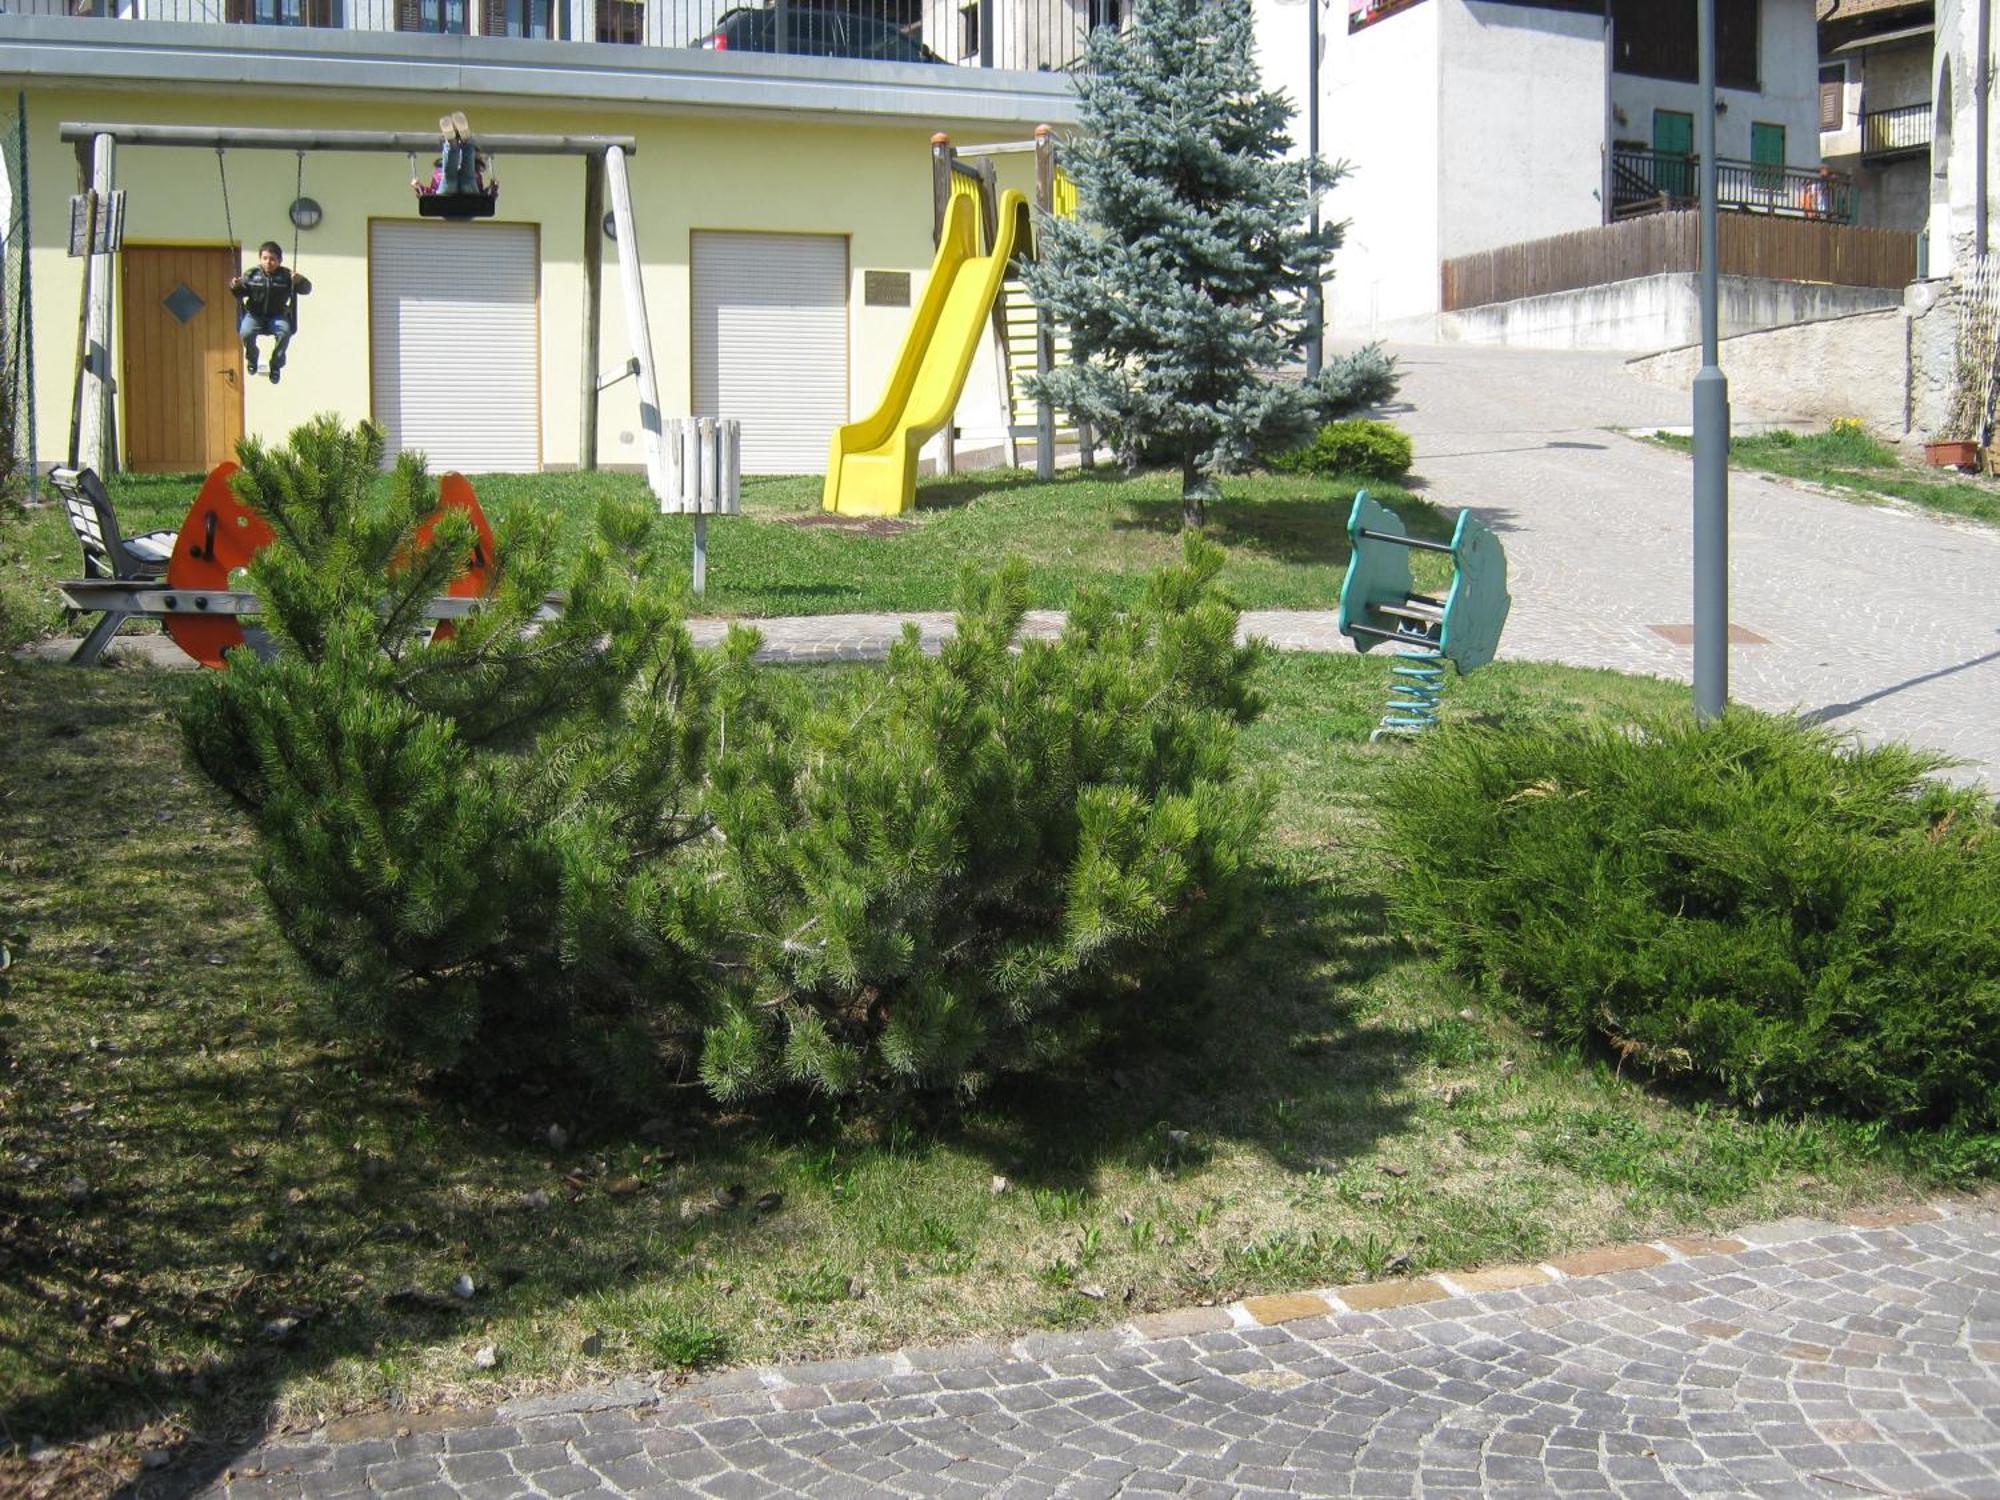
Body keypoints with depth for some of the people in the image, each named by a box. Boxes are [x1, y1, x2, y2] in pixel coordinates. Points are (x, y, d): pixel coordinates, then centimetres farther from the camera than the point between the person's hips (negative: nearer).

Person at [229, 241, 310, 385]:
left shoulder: (286, 275, -4)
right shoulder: (251, 274, -1)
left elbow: (307, 289, -6)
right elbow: (240, 294, 3)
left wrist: (300, 281, -29)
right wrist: (235, 287, -21)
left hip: (277, 315, 0)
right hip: (254, 315, 0)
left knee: (285, 332, -32)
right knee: (246, 332, -30)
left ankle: (276, 365, -4)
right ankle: (252, 359, 8)